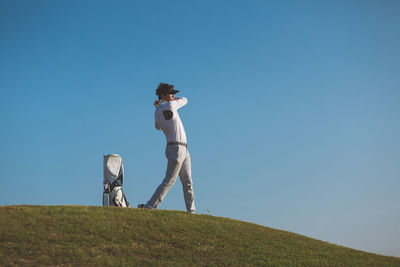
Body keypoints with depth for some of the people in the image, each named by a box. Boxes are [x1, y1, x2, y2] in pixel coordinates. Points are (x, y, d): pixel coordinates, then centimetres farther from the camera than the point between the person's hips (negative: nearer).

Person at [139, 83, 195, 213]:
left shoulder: (157, 112, 12)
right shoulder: (169, 106, -11)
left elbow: (158, 127, 32)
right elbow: (184, 100, 5)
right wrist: (173, 99, 21)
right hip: (176, 148, -9)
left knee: (188, 183, 6)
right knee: (169, 182, -9)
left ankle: (191, 211, 5)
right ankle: (148, 207, -5)